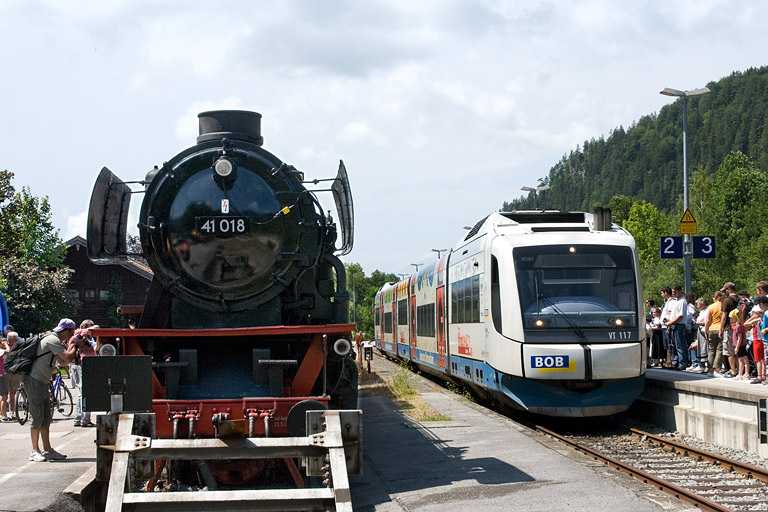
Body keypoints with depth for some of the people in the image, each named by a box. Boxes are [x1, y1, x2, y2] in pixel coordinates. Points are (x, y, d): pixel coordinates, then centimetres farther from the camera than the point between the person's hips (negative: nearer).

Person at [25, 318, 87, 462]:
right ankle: (35, 451, -4)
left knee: (46, 418, 9)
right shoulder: (53, 340, -15)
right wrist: (76, 346, -5)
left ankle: (47, 450, 12)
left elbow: (63, 362, 22)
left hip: (41, 381, 11)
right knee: (37, 416, -8)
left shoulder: (55, 340, 18)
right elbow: (68, 359, -21)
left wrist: (75, 349, 12)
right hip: (34, 380, -11)